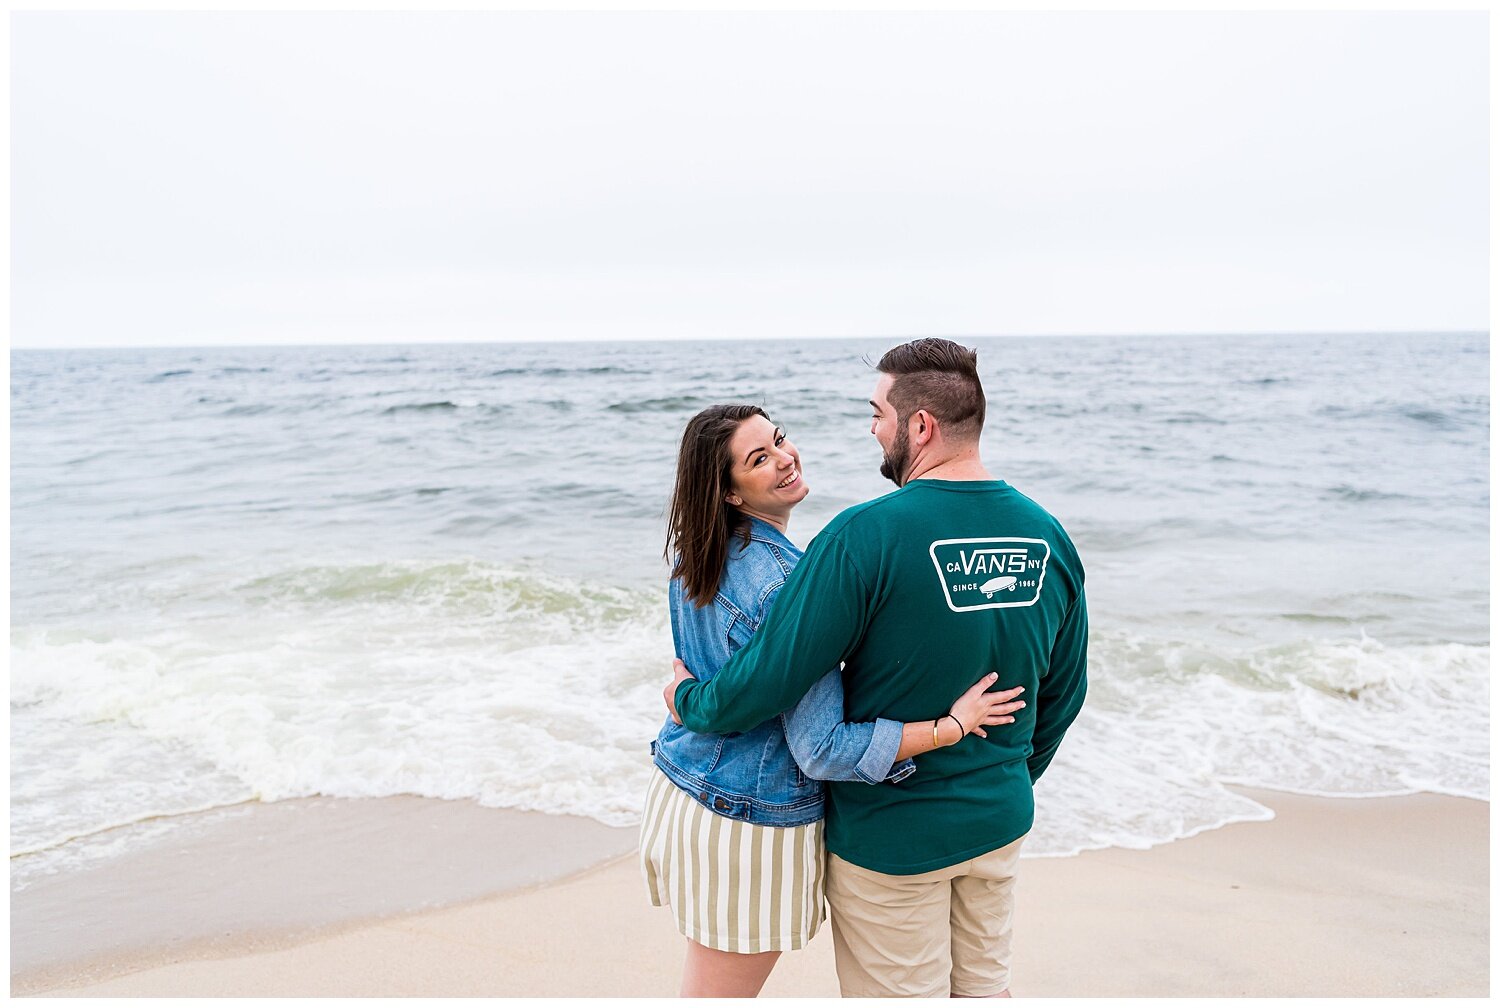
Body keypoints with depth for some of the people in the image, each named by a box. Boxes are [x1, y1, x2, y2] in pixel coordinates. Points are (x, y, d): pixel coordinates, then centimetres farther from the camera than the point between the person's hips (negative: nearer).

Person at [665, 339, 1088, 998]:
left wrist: (689, 700, -2)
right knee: (984, 987, 24)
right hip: (999, 824, 6)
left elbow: (774, 676, -22)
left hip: (890, 838, -5)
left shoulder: (867, 535, -24)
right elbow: (1062, 693, 7)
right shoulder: (1050, 537, -4)